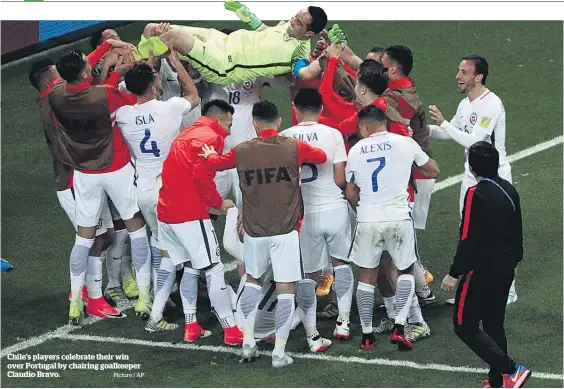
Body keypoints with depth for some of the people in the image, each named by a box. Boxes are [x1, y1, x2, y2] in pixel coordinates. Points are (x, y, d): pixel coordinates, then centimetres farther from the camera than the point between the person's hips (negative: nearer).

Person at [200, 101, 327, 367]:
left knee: (252, 280, 23)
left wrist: (209, 154, 42)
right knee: (286, 289, 1)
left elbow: (216, 163, 19)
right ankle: (279, 353, -1)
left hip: (254, 232, 2)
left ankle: (247, 342, 18)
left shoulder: (242, 151, -1)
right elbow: (322, 157, 12)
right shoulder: (294, 148, -6)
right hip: (286, 231, -2)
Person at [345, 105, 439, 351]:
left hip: (368, 219, 1)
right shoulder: (405, 143, -1)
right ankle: (399, 328, 0)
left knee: (367, 275, 13)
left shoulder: (355, 150, 3)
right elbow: (433, 172, 12)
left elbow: (350, 194, 11)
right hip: (399, 217, -1)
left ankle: (367, 335, 13)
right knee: (405, 270, 15)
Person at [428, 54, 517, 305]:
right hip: (472, 177, 9)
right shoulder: (466, 105, 7)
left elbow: (474, 140, -28)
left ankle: (508, 291, 7)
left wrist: (443, 122, -25)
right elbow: (450, 133, 20)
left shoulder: (491, 105, -21)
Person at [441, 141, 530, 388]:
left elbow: (468, 240, -20)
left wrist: (454, 274, -13)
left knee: (465, 326, 0)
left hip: (481, 272, -8)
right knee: (494, 326, 17)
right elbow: (517, 232, 16)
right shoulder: (509, 190, 5)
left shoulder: (476, 195, -19)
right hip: (506, 270, 8)